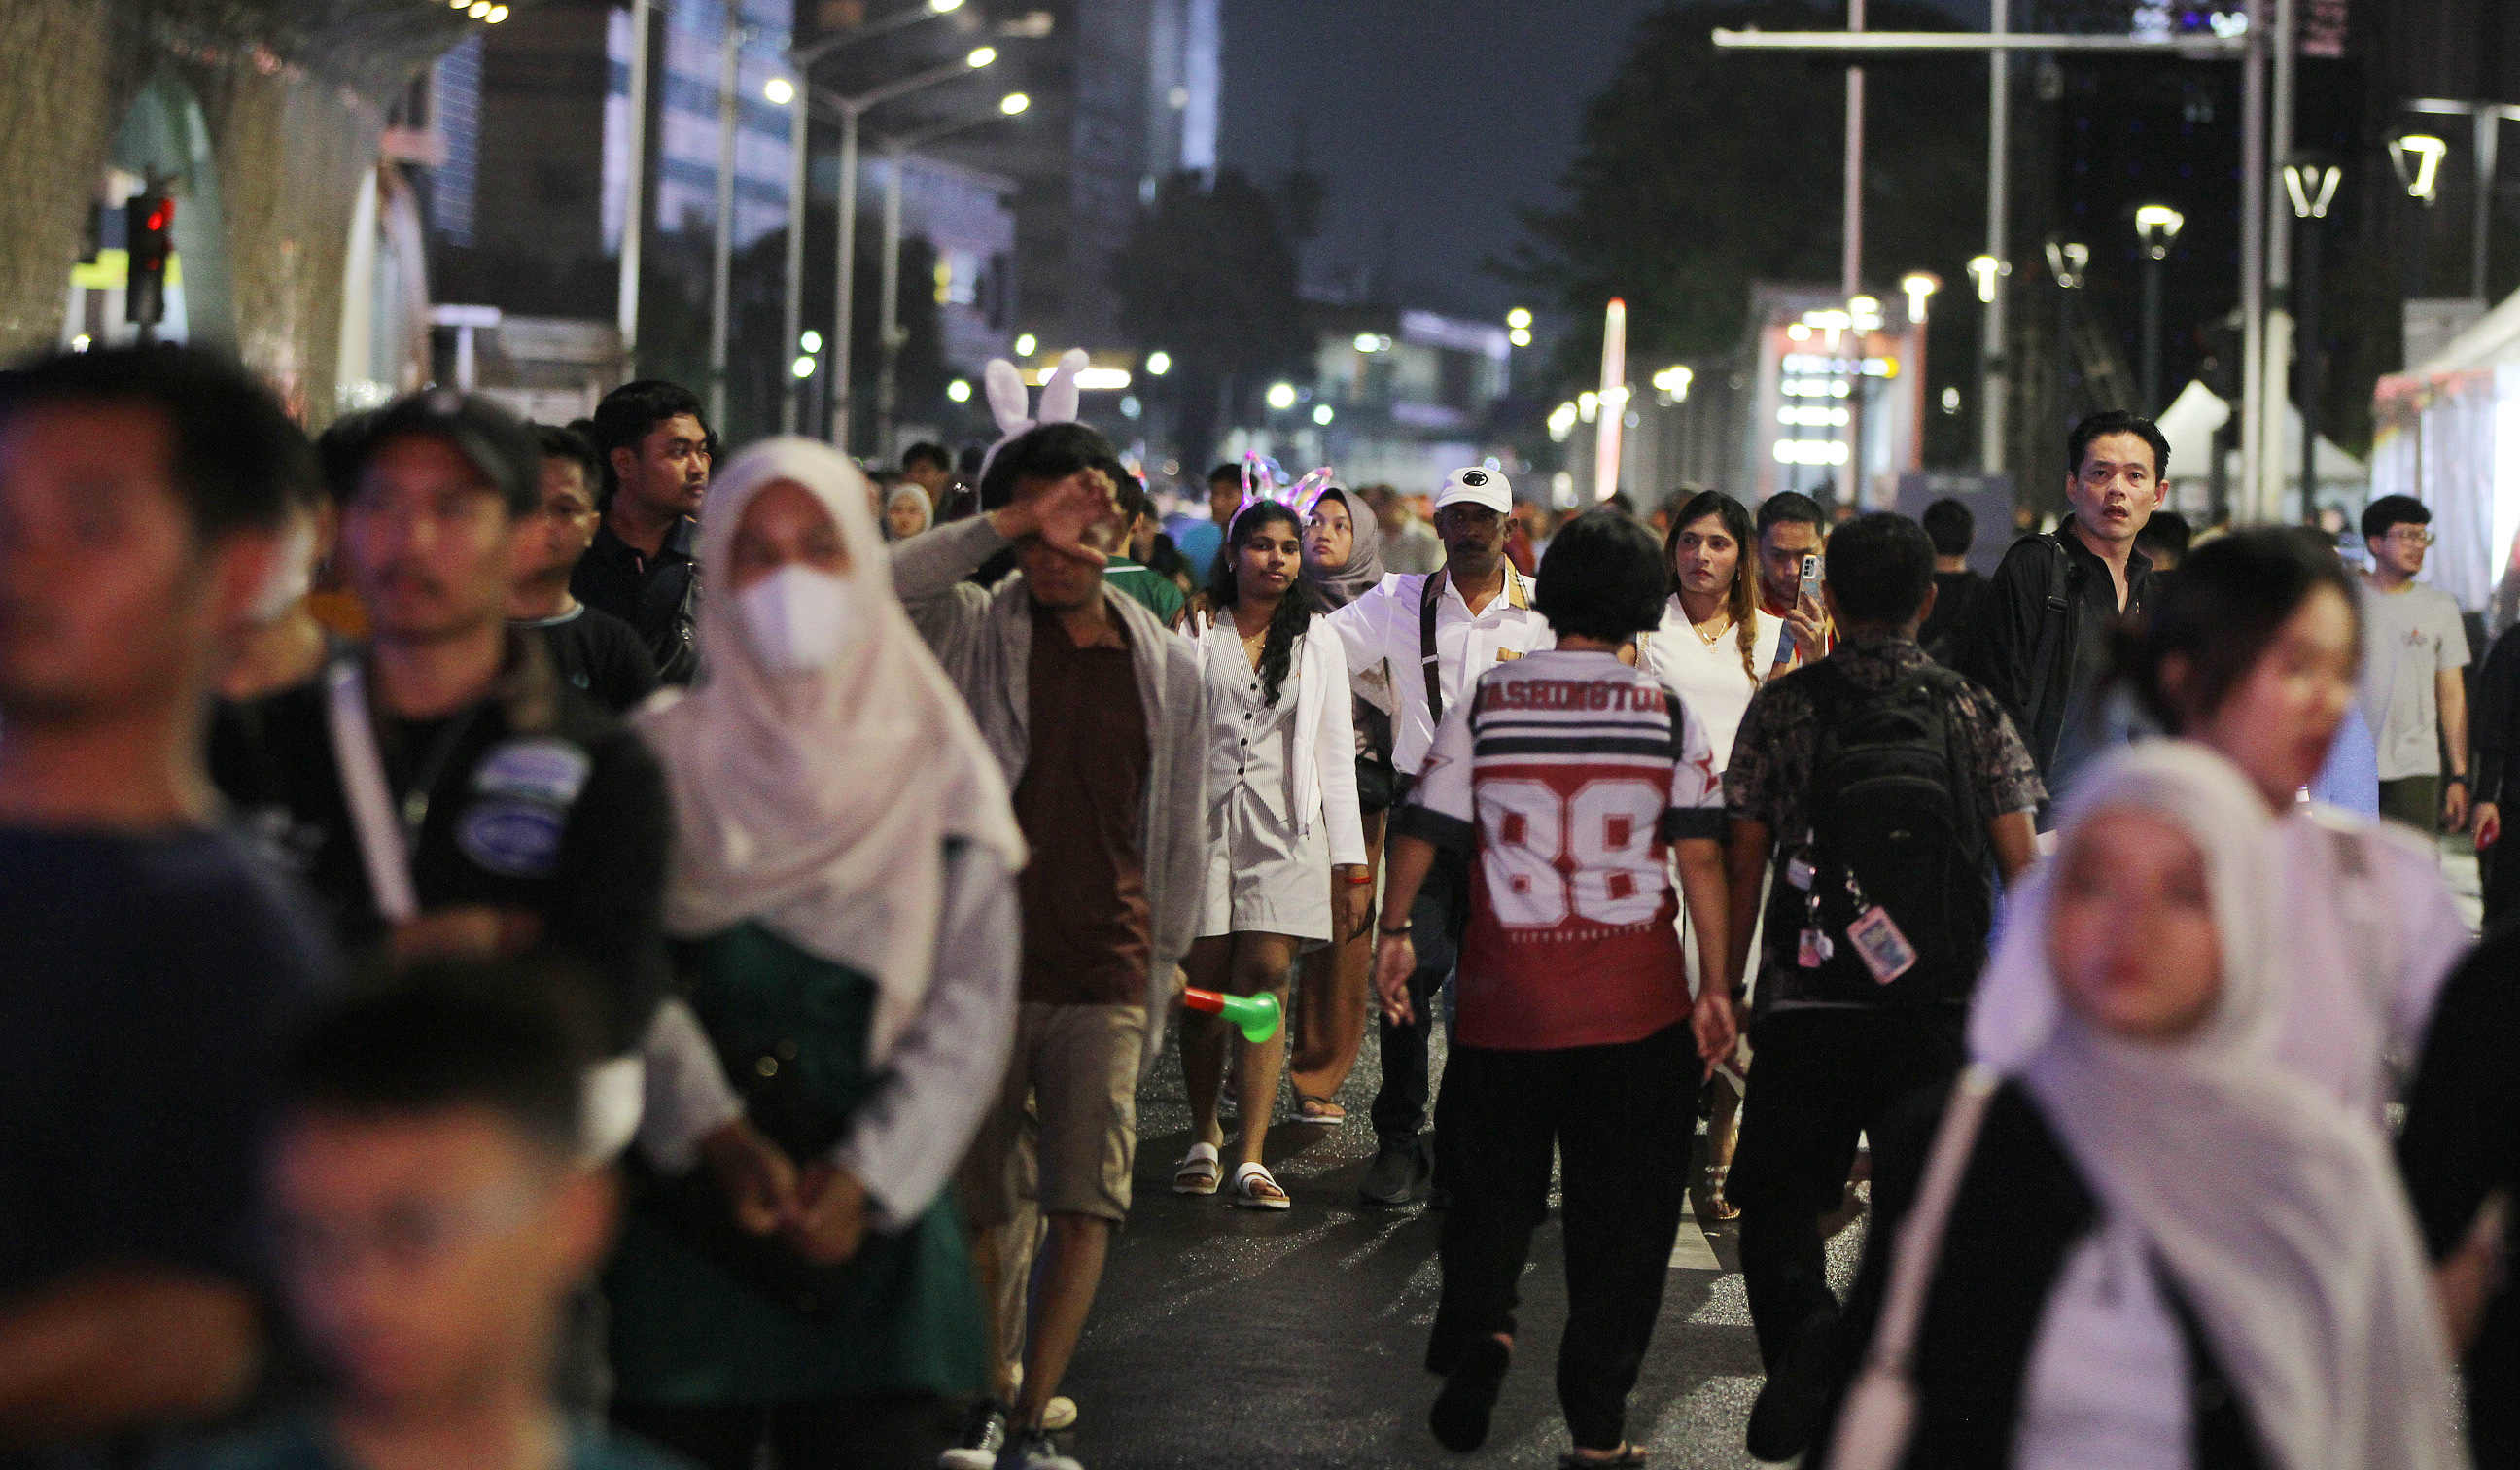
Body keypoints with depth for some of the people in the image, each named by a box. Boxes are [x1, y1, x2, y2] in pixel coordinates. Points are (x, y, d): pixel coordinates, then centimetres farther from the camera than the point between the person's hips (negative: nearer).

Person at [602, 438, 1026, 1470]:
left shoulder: (932, 770, 5)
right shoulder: (664, 758, 5)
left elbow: (971, 1015, 0)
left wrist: (867, 1176, -13)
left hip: (873, 1227, 0)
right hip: (687, 1228, 0)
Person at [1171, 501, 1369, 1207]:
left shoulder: (1318, 643, 13)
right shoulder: (1195, 633, 8)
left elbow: (1336, 756, 11)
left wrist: (1350, 861, 7)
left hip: (1284, 829, 0)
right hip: (1203, 822, 0)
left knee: (1265, 980, -9)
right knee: (1203, 985, -1)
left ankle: (1251, 1160, -10)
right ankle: (1204, 1138, 18)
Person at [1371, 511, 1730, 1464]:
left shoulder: (1485, 701, 0)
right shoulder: (1669, 715, -1)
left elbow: (1423, 829, 2)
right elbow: (1700, 858, -4)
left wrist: (1393, 934, 14)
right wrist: (1718, 985, 1)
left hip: (1510, 992, 1)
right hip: (1637, 1002, 0)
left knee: (1492, 1188, 18)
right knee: (1621, 1208, 7)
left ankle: (1479, 1324, -4)